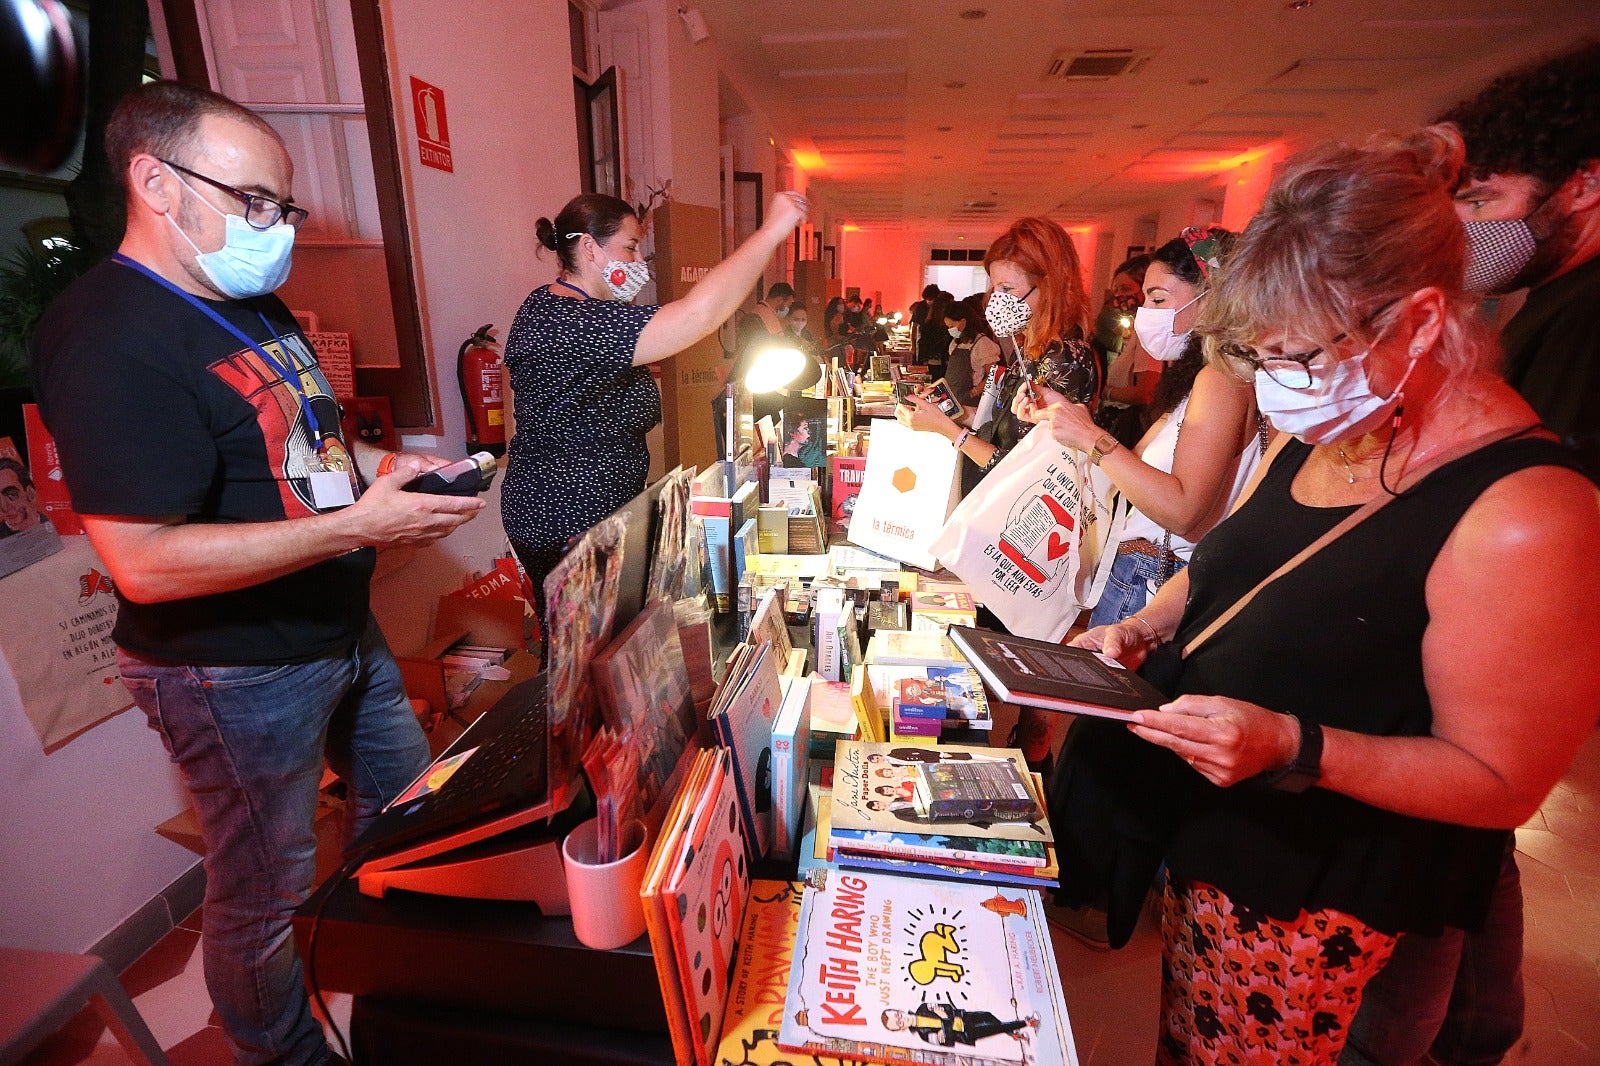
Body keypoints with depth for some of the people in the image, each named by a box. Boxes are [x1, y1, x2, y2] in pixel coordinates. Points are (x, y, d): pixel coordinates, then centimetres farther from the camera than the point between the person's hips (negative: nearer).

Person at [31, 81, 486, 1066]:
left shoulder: (253, 304, 9)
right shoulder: (112, 338, -22)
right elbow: (145, 563, -27)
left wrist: (383, 466, 1)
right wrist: (358, 523, -29)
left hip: (342, 630, 10)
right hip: (236, 673, -9)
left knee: (406, 806, 25)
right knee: (266, 900, 13)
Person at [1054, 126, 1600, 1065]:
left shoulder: (1523, 516, -25)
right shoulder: (1321, 429, -1)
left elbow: (1502, 782, -18)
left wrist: (1295, 746, -31)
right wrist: (1145, 628, -4)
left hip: (1311, 902, -6)